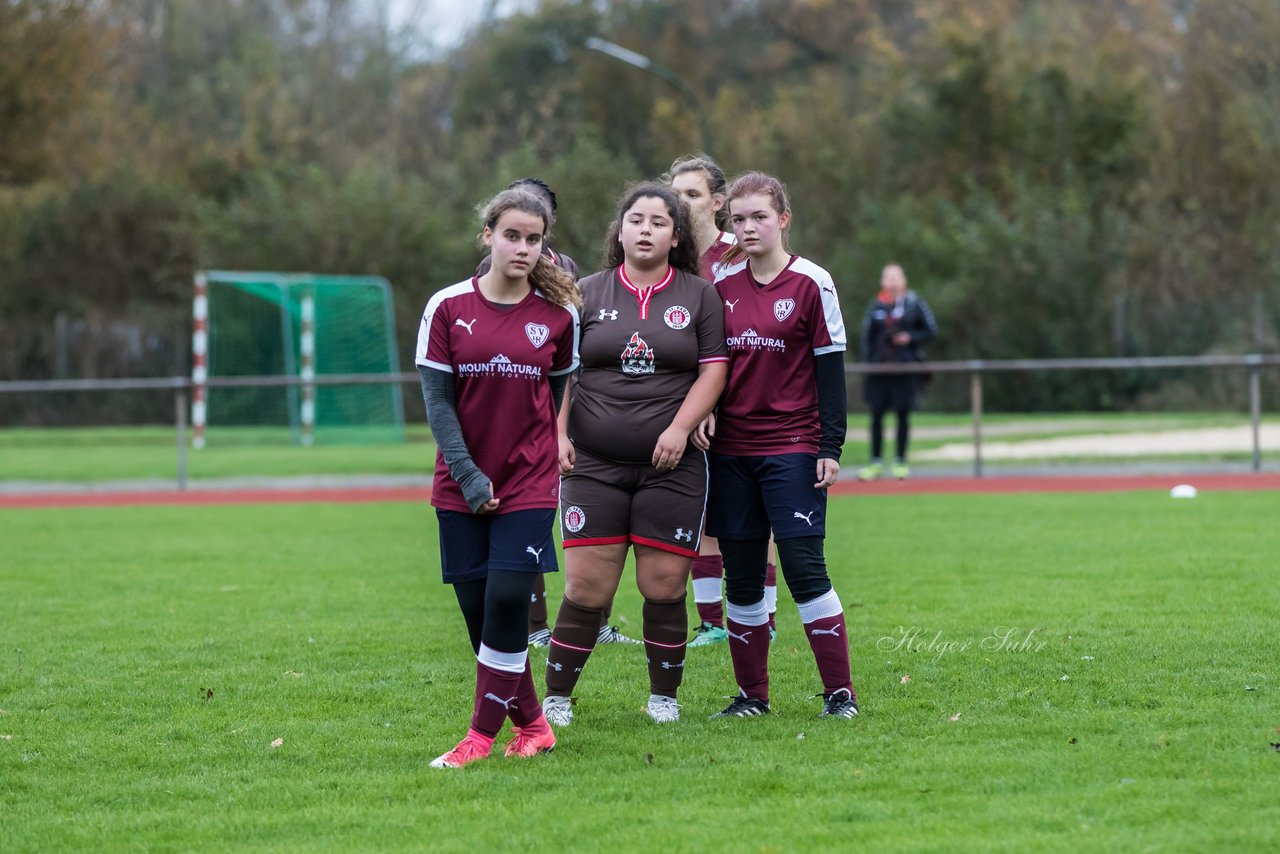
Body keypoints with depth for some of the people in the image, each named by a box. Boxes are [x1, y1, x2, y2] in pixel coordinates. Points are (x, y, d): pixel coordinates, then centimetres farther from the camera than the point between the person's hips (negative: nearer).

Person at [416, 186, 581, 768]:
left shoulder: (559, 314, 1)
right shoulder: (447, 307, -1)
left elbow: (563, 394, 11)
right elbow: (437, 398, -2)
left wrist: (554, 456, 4)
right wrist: (468, 475, -9)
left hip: (529, 481, -1)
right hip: (463, 486, 1)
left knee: (507, 600, -13)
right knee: (477, 607, 2)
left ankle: (483, 735, -4)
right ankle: (530, 725, 16)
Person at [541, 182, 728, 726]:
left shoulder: (699, 296, 7)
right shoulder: (588, 293, 9)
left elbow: (714, 370, 3)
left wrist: (680, 427, -10)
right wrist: (557, 432, -4)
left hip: (673, 466, 0)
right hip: (594, 463, 0)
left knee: (664, 587, -1)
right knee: (587, 587, -4)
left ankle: (664, 696, 15)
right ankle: (556, 697, 6)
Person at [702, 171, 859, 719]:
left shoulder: (811, 283, -4)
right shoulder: (721, 283, 7)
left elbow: (830, 366, -3)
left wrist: (830, 447, -8)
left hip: (792, 448, -4)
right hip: (730, 446, 4)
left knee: (804, 567, -9)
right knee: (741, 576, 5)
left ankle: (840, 692, -3)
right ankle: (752, 694, 14)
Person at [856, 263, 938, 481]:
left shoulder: (914, 304, 1)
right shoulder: (875, 307, 6)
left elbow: (931, 331, 5)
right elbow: (867, 337, 9)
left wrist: (910, 338, -10)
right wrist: (867, 362, -1)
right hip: (879, 370, 2)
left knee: (903, 414, 2)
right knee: (876, 414, 0)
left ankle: (900, 461, 11)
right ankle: (876, 463, 7)